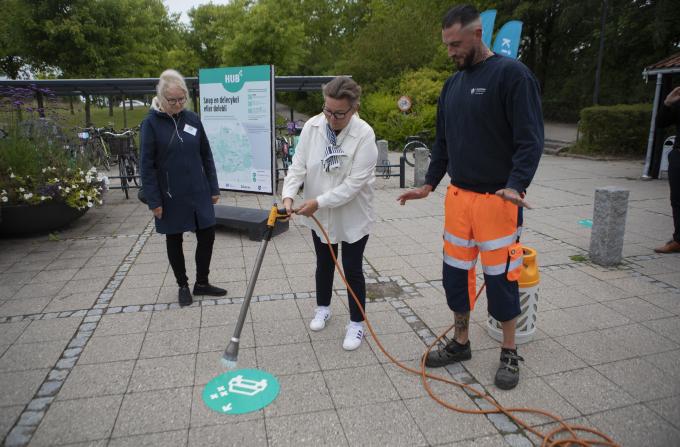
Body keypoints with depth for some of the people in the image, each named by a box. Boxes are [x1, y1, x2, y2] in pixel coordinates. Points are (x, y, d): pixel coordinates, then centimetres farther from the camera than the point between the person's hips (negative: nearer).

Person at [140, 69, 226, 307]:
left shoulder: (193, 119, 2)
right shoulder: (151, 123, -8)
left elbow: (206, 156, 7)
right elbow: (147, 165, -8)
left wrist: (214, 188, 5)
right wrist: (154, 200, -11)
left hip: (198, 192, 3)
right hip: (170, 196, -3)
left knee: (207, 235, 6)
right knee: (174, 240, 10)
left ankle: (202, 283, 25)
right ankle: (183, 286, 28)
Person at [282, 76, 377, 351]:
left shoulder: (364, 134, -22)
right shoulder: (312, 126, -11)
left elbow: (355, 182, -25)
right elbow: (298, 165, -8)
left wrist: (319, 201, -27)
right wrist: (289, 194, -25)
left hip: (352, 215, -4)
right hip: (319, 214, 4)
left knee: (352, 269, 5)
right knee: (324, 263, 20)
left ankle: (356, 324, 23)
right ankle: (323, 308, 44)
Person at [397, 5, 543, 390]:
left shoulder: (511, 74, -9)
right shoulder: (452, 84, 12)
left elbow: (531, 139, -14)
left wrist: (516, 185, -27)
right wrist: (430, 184, 12)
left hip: (497, 200, -6)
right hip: (457, 196, 6)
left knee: (500, 277, 3)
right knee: (456, 273, 11)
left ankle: (510, 354, 23)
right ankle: (461, 343, 29)